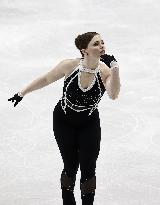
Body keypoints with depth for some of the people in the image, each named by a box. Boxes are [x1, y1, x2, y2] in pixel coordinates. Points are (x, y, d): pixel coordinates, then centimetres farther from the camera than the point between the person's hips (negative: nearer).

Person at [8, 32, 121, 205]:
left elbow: (113, 95, -40)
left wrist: (114, 67, -48)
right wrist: (22, 93, 4)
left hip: (89, 125, 1)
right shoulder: (70, 66, -22)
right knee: (70, 168, 4)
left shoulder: (105, 71, -21)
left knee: (88, 171, 0)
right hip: (64, 122, -1)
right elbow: (46, 79, -5)